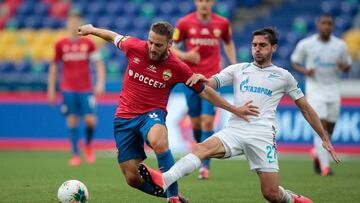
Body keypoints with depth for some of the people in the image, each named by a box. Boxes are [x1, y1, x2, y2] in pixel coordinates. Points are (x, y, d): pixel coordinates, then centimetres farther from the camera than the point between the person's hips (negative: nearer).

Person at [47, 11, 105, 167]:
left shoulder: (88, 43, 3)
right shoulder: (60, 45, 4)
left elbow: (99, 63, 3)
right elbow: (54, 67, 11)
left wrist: (100, 83, -10)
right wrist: (51, 89, 9)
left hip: (86, 89, 0)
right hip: (68, 89, 0)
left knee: (90, 120, -9)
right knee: (72, 121, -3)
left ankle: (89, 145, 19)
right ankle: (75, 155, 3)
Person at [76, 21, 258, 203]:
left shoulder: (178, 68, -9)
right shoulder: (135, 48, -7)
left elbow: (204, 92, 3)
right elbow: (115, 38, 15)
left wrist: (235, 110, 4)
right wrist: (92, 30, 31)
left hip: (152, 113, -3)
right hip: (124, 117, 3)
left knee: (159, 142, -40)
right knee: (133, 178, -3)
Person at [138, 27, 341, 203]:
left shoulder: (283, 76, 14)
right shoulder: (238, 70, 16)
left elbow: (306, 108, 19)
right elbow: (207, 85, 8)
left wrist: (325, 138, 17)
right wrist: (199, 78, -17)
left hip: (262, 135, -1)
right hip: (235, 130, 1)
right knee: (203, 148, -30)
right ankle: (163, 181, -50)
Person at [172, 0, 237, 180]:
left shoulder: (222, 23, 1)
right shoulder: (185, 23, -2)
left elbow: (228, 43, 19)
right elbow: (172, 47, 4)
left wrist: (234, 65, 8)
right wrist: (185, 55, -16)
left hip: (212, 78, -1)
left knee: (208, 121, -12)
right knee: (196, 122, 6)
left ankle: (205, 165, -8)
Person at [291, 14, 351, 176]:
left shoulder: (340, 45, 3)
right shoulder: (305, 44, -3)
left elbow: (347, 65, 13)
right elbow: (294, 62, 7)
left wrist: (343, 66, -12)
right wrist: (304, 71, -14)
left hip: (333, 89, 3)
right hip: (314, 88, -3)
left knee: (329, 130, 7)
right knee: (322, 126, -16)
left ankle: (317, 152, 37)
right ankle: (325, 167, -16)